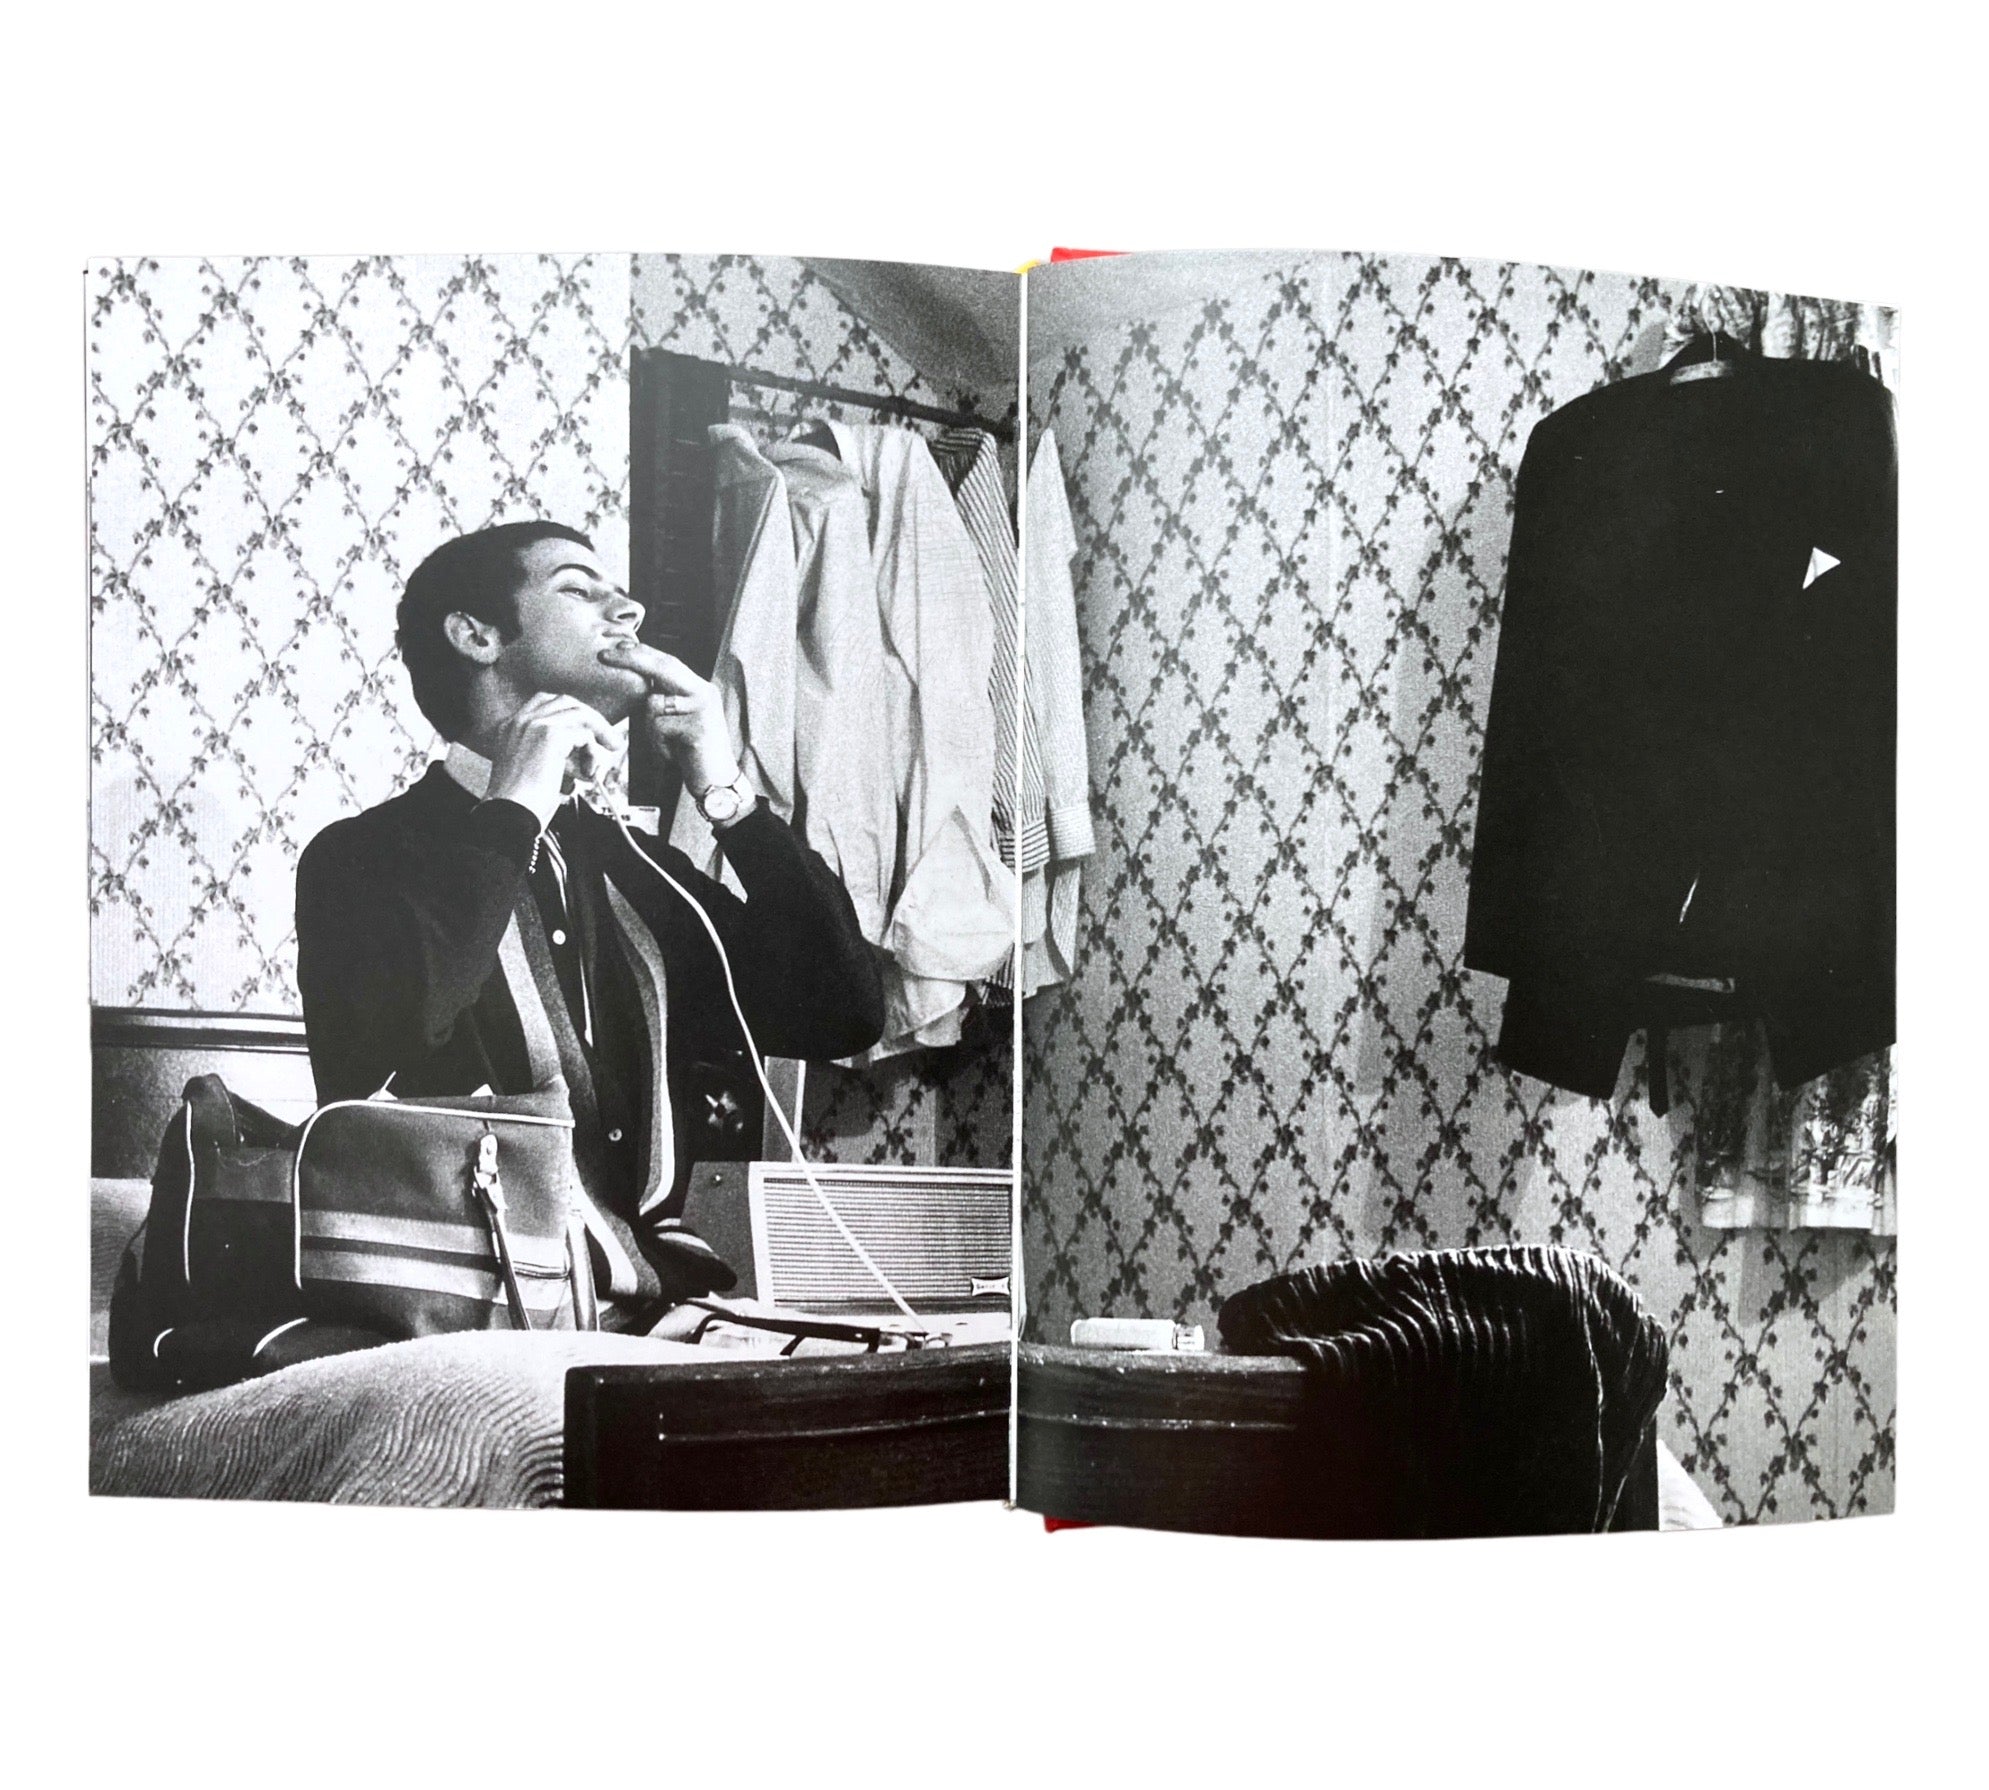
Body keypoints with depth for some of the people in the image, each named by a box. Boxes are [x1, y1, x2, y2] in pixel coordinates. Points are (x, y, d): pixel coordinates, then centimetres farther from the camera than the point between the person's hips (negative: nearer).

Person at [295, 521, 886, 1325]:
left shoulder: (626, 864, 22)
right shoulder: (363, 858, 4)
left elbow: (844, 1015, 13)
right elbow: (371, 1054, -18)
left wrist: (725, 794, 7)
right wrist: (512, 815, -9)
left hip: (665, 1307, 6)